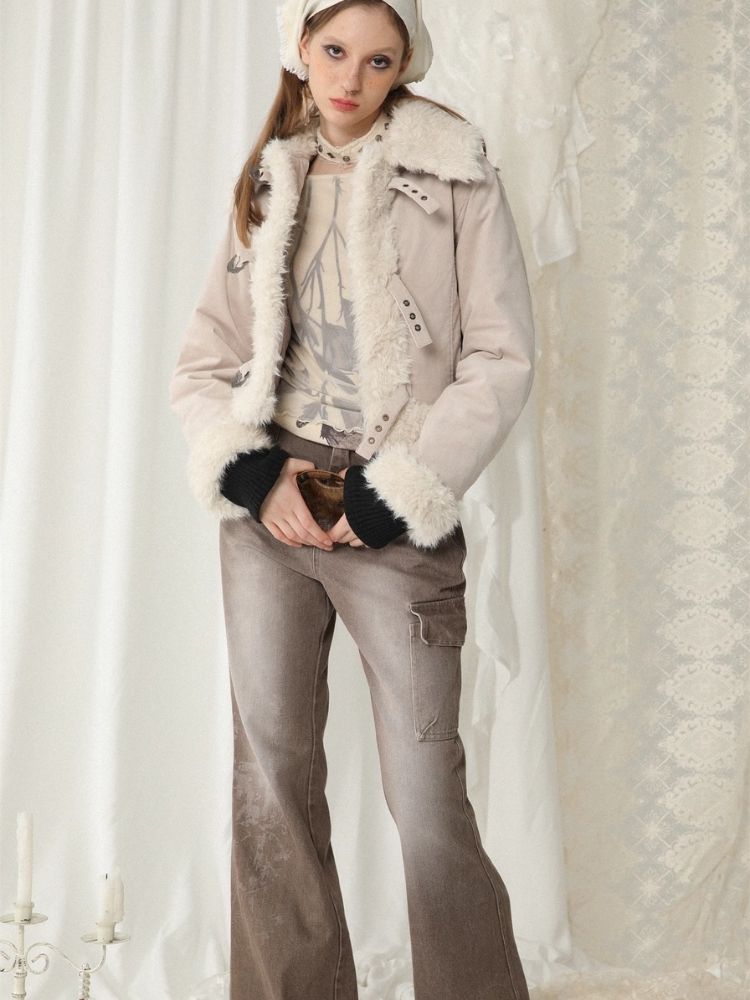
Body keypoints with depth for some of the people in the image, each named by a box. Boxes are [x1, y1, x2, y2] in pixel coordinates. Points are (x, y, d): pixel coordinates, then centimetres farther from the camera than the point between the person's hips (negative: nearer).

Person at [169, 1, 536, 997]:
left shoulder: (456, 174, 2)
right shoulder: (267, 186, 13)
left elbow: (501, 356, -3)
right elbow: (205, 360, 12)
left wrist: (402, 489, -11)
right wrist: (248, 469, -7)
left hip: (393, 518, -4)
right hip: (268, 504, 4)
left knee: (426, 794, -7)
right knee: (272, 783, 4)